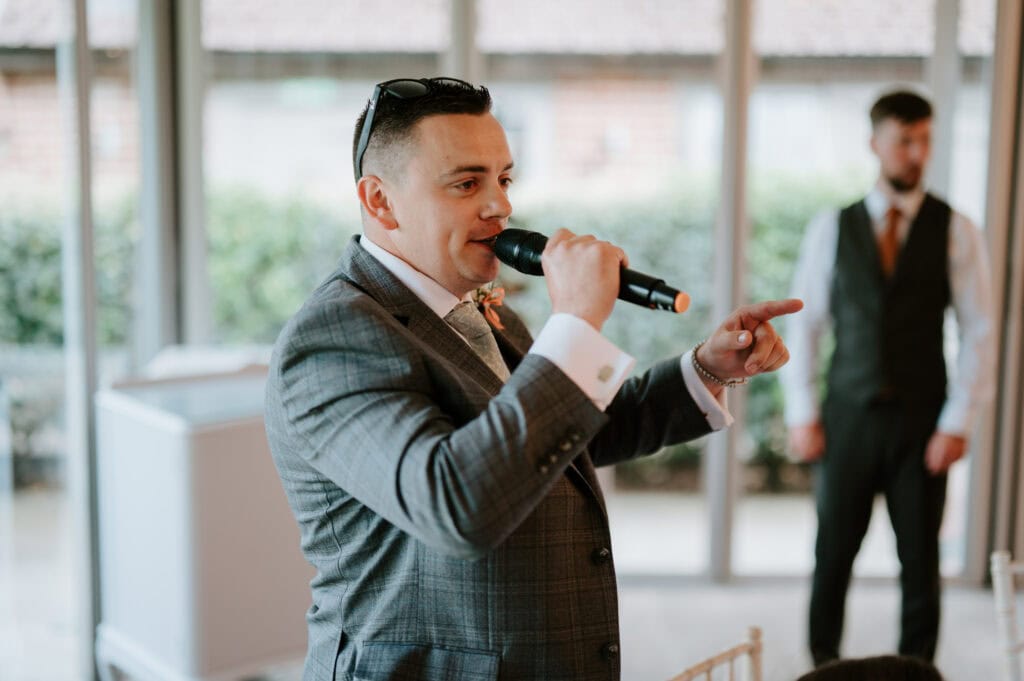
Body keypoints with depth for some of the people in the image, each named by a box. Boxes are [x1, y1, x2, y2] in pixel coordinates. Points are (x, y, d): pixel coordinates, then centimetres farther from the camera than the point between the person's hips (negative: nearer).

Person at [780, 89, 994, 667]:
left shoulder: (956, 231, 1)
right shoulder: (831, 229, 3)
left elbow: (979, 332, -1)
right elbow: (806, 323, 4)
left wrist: (959, 423, -7)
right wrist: (802, 413, -1)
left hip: (921, 421, 0)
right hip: (847, 419, 1)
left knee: (921, 560, 6)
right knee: (833, 555, 7)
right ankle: (823, 665, 24)